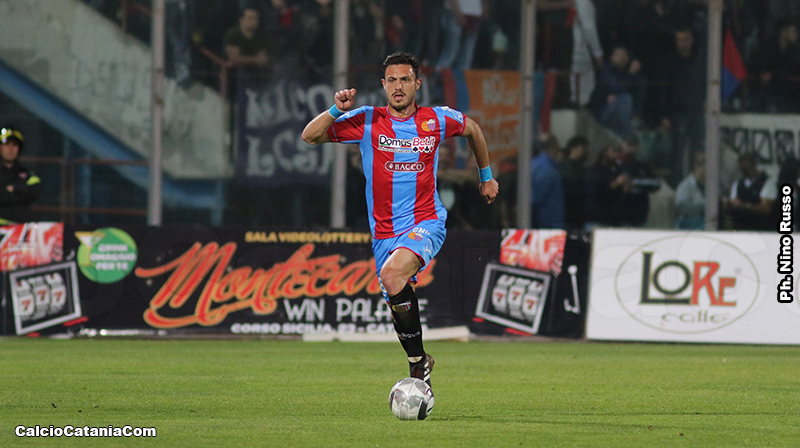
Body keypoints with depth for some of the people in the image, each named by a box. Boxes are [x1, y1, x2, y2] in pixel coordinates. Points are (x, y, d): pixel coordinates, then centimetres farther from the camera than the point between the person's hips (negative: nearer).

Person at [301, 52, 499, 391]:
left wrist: (486, 176, 31)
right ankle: (420, 368, 26)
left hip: (425, 223, -3)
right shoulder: (366, 121, -1)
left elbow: (473, 129, 22)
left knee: (393, 274, -31)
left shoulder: (436, 120, 0)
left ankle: (418, 361, -21)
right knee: (397, 306, 5)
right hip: (384, 232, 3)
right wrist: (336, 110, -19)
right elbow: (310, 137, -4)